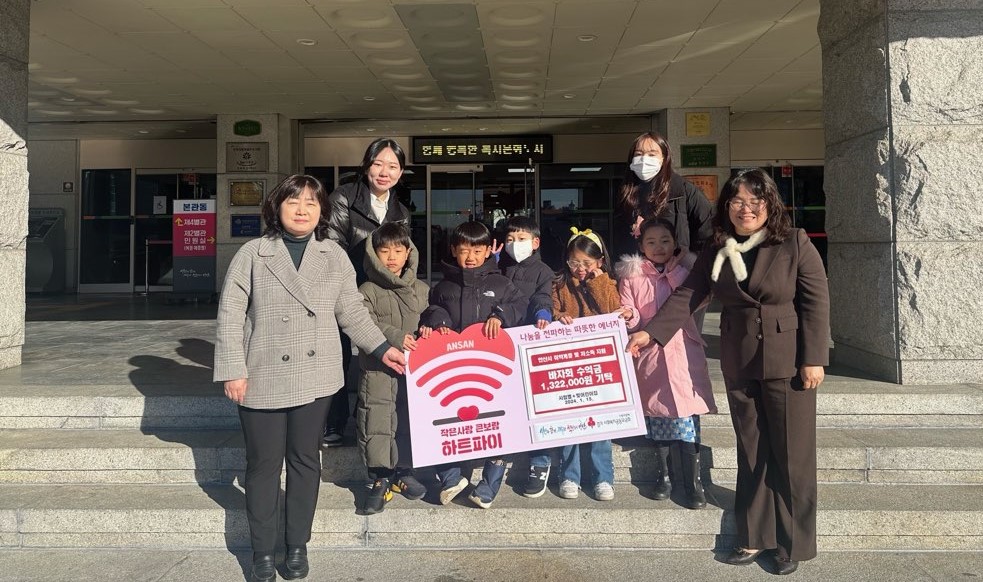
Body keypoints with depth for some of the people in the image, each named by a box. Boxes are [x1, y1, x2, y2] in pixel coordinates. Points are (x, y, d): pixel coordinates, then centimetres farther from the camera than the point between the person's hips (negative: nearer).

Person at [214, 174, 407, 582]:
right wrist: (233, 369, -10)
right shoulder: (252, 253, -2)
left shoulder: (335, 256, 6)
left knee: (305, 461, 12)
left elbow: (352, 312, 10)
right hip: (263, 378, -2)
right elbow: (230, 315, -4)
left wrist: (382, 349, 4)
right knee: (263, 465, 8)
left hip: (315, 377, 2)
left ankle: (297, 546, 28)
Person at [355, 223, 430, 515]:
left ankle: (403, 472, 28)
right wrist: (393, 336, -24)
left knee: (408, 421, 12)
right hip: (377, 368, -4)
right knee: (376, 423, -3)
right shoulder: (367, 291, -2)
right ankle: (380, 478, 11)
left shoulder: (421, 290, 10)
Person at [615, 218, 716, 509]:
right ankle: (663, 476, 22)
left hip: (683, 353, 0)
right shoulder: (631, 276, 8)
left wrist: (674, 272, -5)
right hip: (649, 354, 1)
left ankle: (693, 482, 5)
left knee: (687, 415, -5)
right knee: (656, 414, 7)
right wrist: (629, 316, -19)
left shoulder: (685, 271, 10)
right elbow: (629, 316, 3)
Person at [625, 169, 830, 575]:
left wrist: (813, 359, -13)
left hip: (787, 364, -4)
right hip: (739, 367, 4)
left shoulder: (795, 244, -6)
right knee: (751, 455, 12)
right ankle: (753, 538, 24)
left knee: (791, 455, 4)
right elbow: (686, 297, 3)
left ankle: (792, 544, 19)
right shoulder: (716, 253, 6)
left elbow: (816, 303, -8)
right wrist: (651, 331, -8)